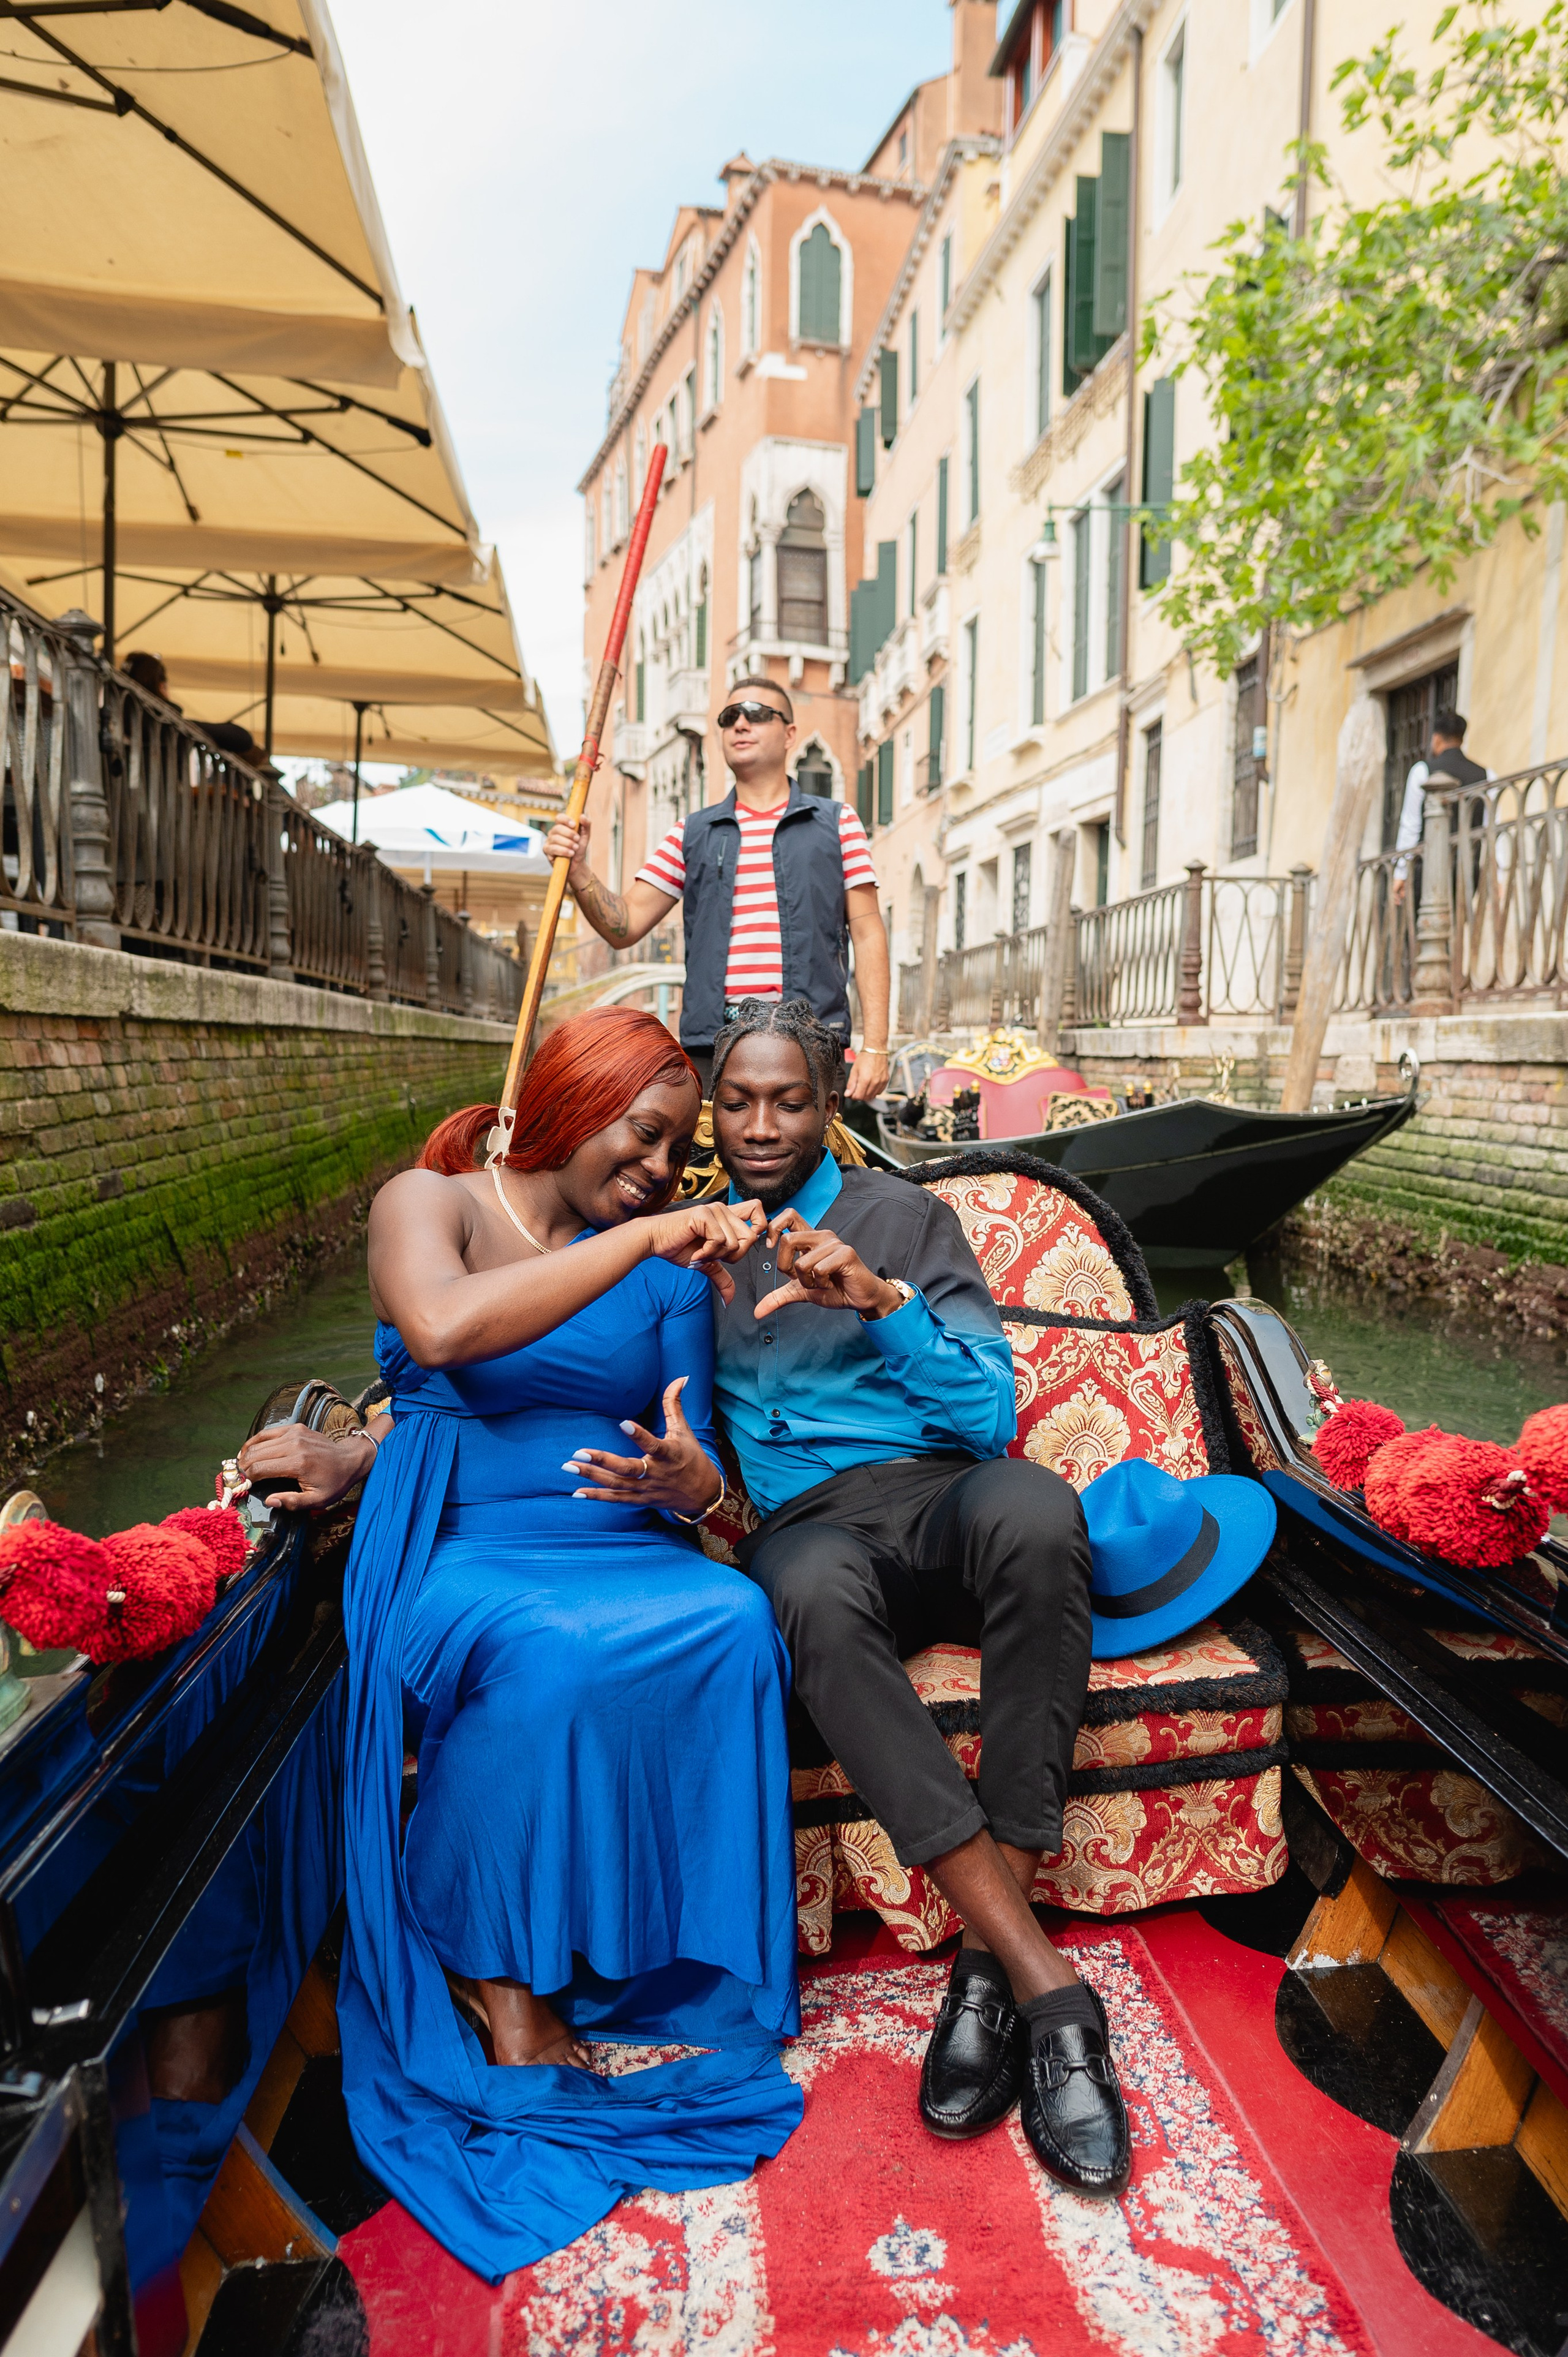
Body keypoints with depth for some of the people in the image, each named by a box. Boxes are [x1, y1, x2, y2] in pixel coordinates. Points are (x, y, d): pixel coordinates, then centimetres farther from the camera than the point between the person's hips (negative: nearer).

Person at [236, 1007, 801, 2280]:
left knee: (735, 1624, -28)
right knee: (545, 1653, -35)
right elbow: (444, 1334, -25)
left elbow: (699, 1459, 8)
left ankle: (701, 1972, -13)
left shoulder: (668, 1257, 10)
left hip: (627, 1548, 4)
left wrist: (692, 1483, -16)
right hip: (459, 1550, -3)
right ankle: (499, 1977, -12)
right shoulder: (429, 1204, 0)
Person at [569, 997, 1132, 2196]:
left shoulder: (903, 1215, 9)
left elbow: (991, 1415, 0)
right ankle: (1046, 1982, -34)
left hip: (937, 1494, 0)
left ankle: (990, 1960, -30)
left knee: (1027, 1505, -38)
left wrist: (882, 1300, -15)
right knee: (813, 1590, -38)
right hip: (807, 1525, 1)